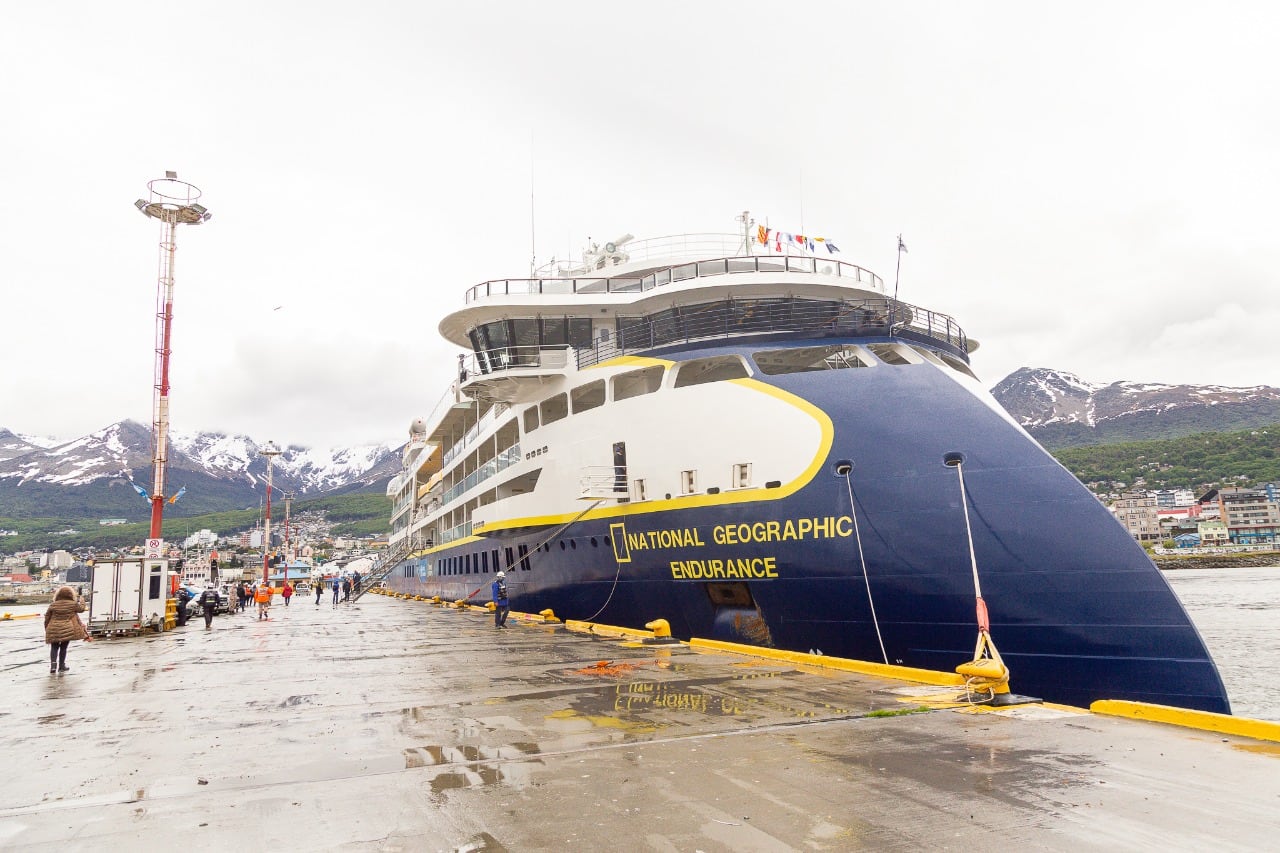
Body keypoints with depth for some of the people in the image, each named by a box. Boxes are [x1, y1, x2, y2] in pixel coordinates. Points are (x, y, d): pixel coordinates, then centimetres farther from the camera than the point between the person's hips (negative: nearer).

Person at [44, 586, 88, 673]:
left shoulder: (53, 605, 2)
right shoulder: (73, 604, -3)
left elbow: (47, 618, 8)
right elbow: (81, 609, 15)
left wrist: (47, 629, 19)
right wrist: (82, 600, 33)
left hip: (54, 631, 1)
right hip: (67, 630, -1)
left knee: (54, 648, 12)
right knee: (63, 647, 8)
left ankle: (53, 664, -4)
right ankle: (61, 666, 15)